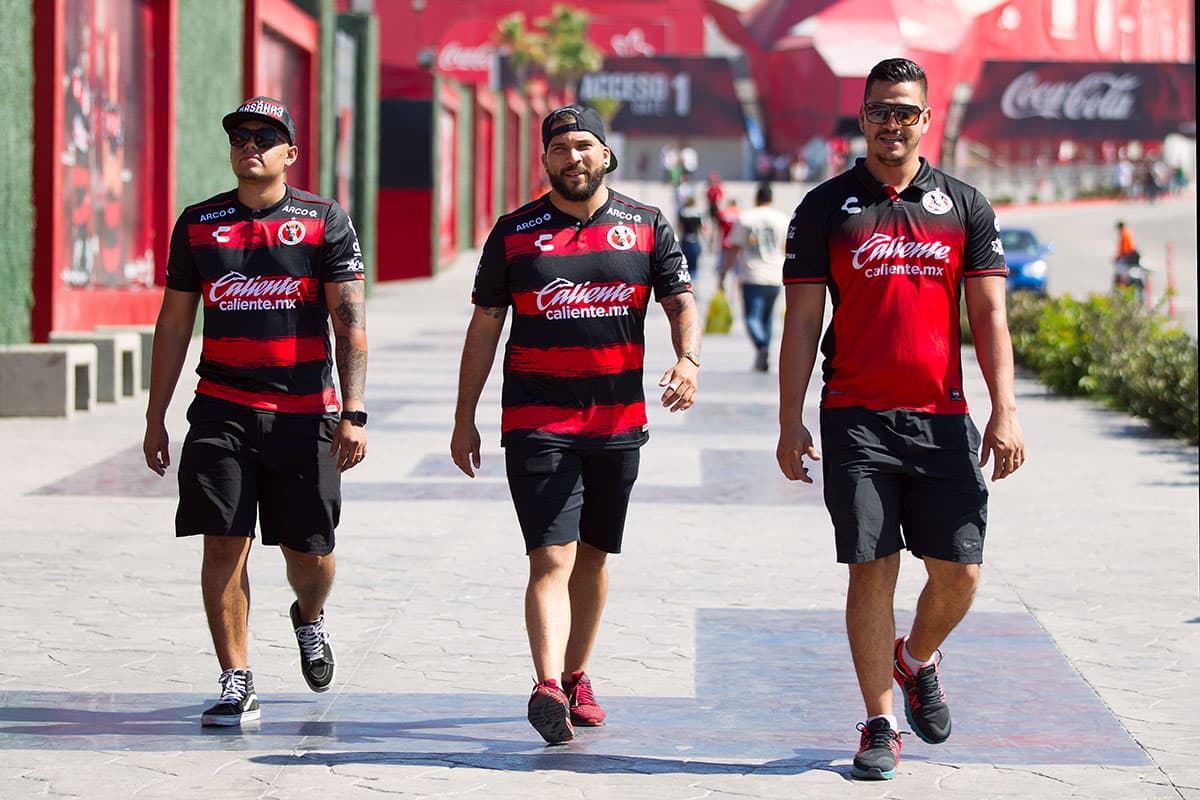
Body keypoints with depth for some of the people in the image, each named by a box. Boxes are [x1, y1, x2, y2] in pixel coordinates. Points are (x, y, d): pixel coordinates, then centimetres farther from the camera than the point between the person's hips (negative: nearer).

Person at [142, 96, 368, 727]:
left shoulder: (325, 222, 1)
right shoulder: (198, 223, 8)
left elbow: (350, 324, -4)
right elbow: (173, 325, 13)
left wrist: (353, 413, -13)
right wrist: (155, 418, 11)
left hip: (304, 410, -1)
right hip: (222, 409, 1)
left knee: (309, 551, 5)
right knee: (224, 544, -7)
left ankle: (309, 619, 39)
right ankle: (236, 686, -1)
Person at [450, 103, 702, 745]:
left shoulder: (646, 227, 6)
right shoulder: (514, 232, 3)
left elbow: (681, 301, 4)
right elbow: (484, 326, 7)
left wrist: (687, 359, -18)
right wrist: (464, 418, 6)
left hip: (617, 420, 3)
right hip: (537, 421, -3)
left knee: (592, 555, 13)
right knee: (551, 559, -14)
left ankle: (575, 675, 28)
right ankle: (548, 687, -27)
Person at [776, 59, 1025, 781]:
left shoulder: (965, 206, 8)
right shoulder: (826, 207, 5)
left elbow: (989, 316, 5)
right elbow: (802, 322, 4)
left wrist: (1005, 410, -5)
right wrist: (791, 422, -1)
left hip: (942, 420, 1)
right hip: (856, 421, -1)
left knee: (959, 573, 0)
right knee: (872, 572, -3)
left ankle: (917, 659, 31)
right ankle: (880, 725, 7)